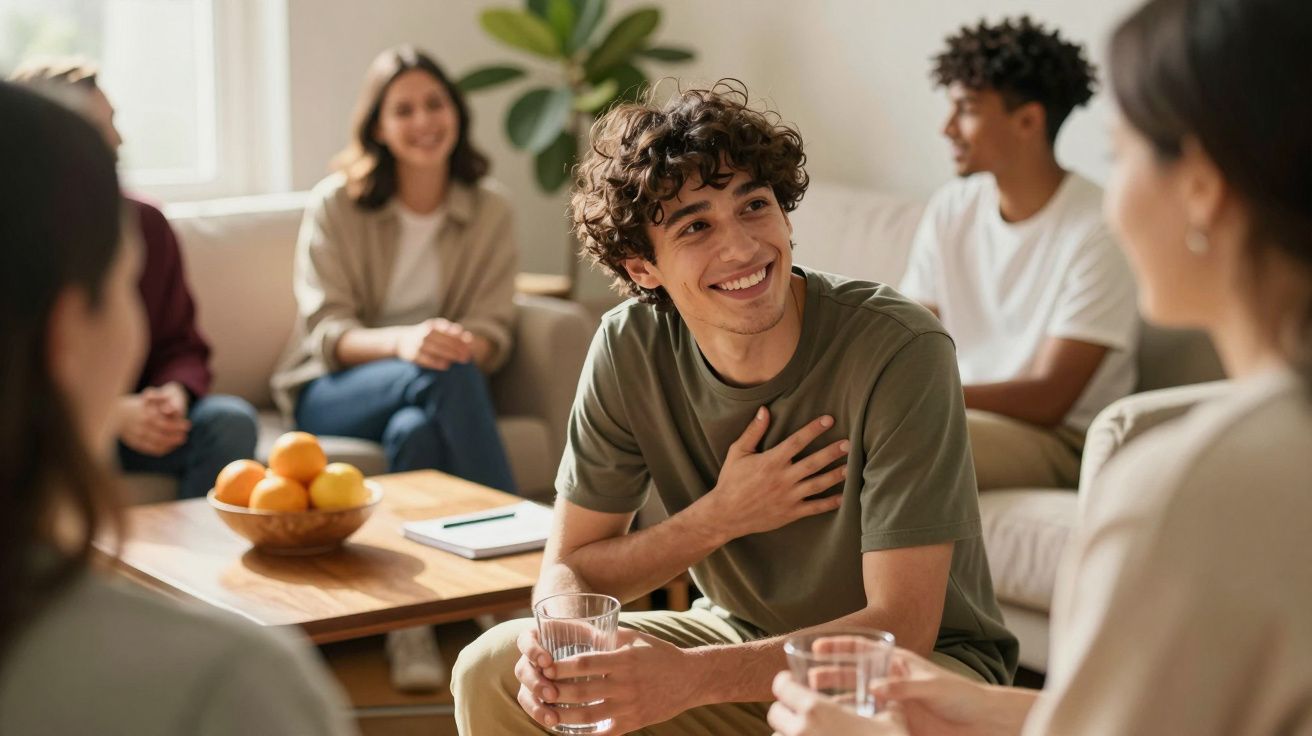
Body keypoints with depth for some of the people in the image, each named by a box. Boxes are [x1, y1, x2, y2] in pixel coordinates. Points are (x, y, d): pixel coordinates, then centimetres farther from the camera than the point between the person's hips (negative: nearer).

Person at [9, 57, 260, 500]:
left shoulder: (145, 223, 5)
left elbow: (180, 347, 8)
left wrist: (173, 395, -16)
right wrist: (111, 414, -24)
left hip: (134, 418, 4)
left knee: (230, 420, -22)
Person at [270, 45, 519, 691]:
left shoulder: (489, 211, 4)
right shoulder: (336, 205, -3)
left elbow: (493, 331, -1)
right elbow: (325, 332, -10)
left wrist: (463, 343, -28)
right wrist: (400, 341, -33)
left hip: (434, 394, 2)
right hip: (330, 393, -2)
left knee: (417, 428, -37)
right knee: (445, 375, -35)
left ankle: (409, 623, -33)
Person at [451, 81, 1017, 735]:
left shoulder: (899, 350, -26)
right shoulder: (631, 348, -11)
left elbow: (900, 628, -28)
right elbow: (568, 569, -6)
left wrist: (689, 676, -40)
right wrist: (718, 519, -27)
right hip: (746, 640, 5)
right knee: (490, 670, -9)